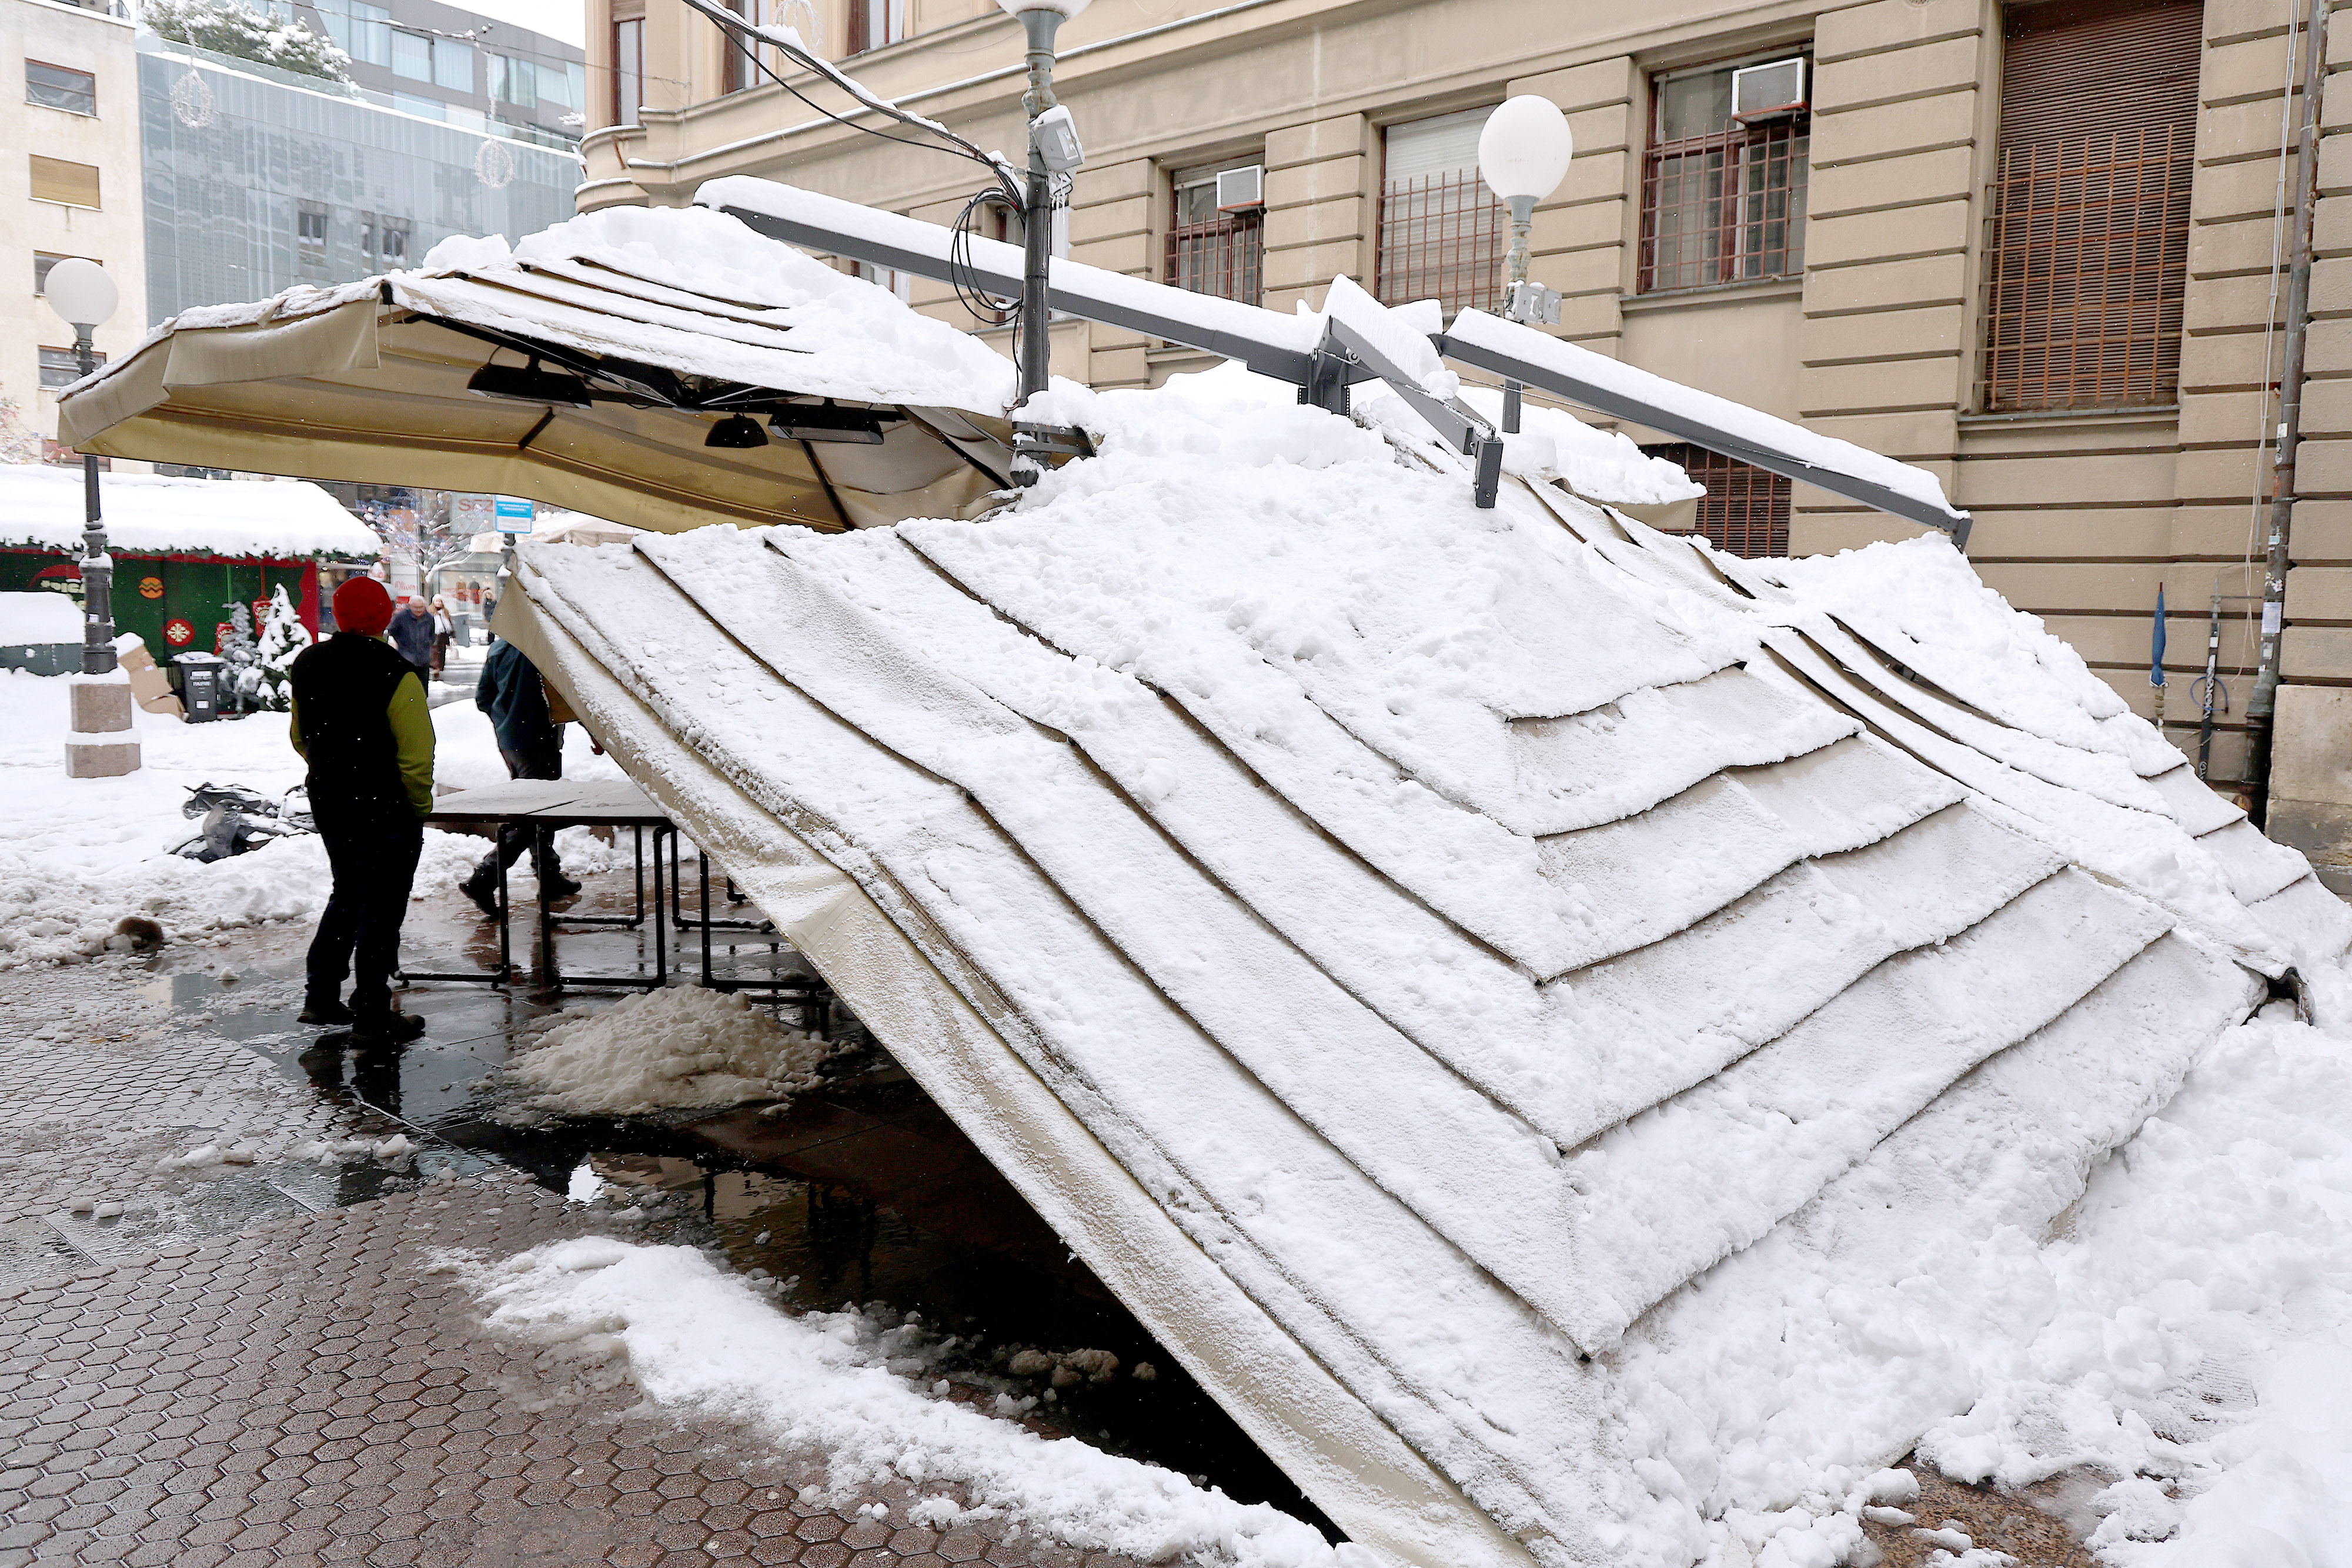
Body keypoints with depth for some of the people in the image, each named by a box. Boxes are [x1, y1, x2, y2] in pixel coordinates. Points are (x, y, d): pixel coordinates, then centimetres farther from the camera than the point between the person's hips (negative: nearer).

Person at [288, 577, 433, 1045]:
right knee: (381, 905, 1)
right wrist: (420, 804, -6)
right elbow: (417, 755, -20)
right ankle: (372, 1015, 6)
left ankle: (321, 996, 26)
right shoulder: (395, 675, -19)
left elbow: (299, 738, 16)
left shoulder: (307, 666, 5)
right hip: (387, 812, -7)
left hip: (328, 807, 7)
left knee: (347, 894, 23)